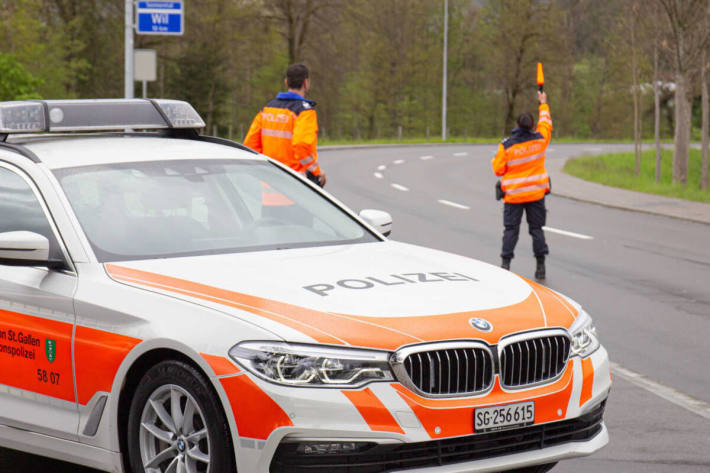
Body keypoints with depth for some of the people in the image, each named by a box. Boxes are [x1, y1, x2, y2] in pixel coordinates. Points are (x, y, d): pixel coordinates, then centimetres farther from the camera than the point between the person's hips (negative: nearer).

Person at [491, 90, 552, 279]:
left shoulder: (506, 146, -13)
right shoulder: (540, 140, -4)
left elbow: (498, 170, -8)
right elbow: (546, 124, 16)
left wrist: (496, 158, 14)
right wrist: (543, 104, 30)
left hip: (513, 195, -2)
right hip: (536, 193, 2)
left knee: (511, 230, 5)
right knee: (536, 228, 8)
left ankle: (505, 264, 1)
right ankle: (540, 266, 5)